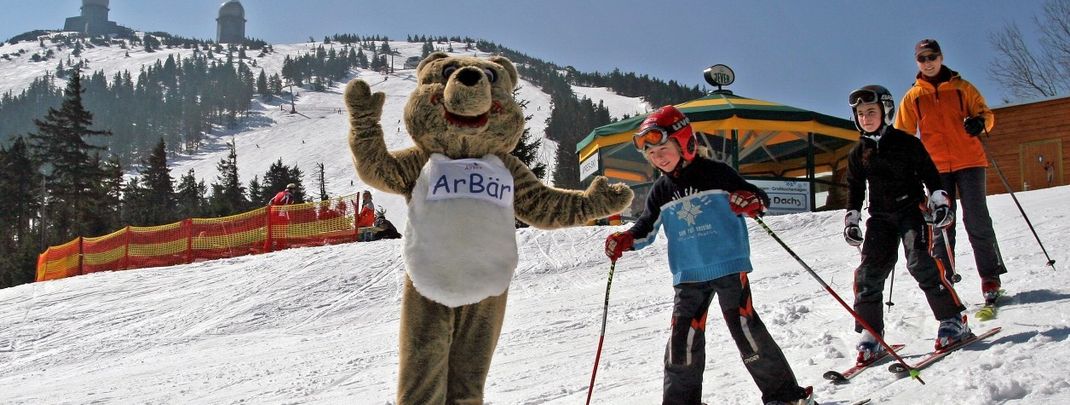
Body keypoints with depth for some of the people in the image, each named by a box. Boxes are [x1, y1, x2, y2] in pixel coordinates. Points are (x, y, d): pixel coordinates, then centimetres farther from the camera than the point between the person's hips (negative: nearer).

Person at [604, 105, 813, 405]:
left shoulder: (716, 173, -4)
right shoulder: (661, 191, 9)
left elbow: (758, 197, 0)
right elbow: (646, 228, 16)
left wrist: (753, 201, -24)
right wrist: (625, 240, -3)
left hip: (729, 266, -4)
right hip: (688, 276, 4)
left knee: (744, 327, -7)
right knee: (683, 337, 0)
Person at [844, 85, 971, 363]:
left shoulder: (906, 143, -2)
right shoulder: (858, 153, 8)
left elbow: (930, 174, 2)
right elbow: (854, 189, 15)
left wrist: (939, 201, -9)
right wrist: (851, 220, 7)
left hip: (912, 209, -4)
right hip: (880, 217, 4)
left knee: (920, 262, -20)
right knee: (870, 271, -7)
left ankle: (953, 320, -9)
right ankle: (870, 334, -2)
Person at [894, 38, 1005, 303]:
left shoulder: (961, 87, 9)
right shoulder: (913, 97, 12)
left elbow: (986, 113, 6)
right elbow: (903, 134, 12)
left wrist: (980, 122, -18)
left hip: (969, 161, -1)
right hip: (936, 167, 2)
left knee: (977, 219, -7)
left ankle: (990, 276, 1)